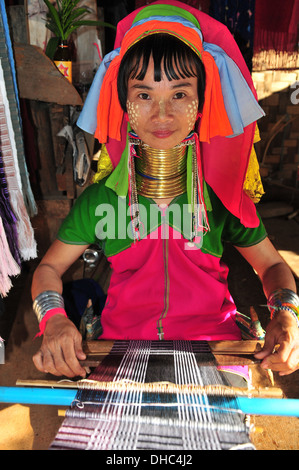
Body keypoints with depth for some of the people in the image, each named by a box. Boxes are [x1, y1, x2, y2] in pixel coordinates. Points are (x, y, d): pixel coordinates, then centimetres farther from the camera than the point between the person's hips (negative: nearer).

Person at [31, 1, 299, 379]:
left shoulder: (223, 196, -3)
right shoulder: (99, 199, -4)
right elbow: (49, 268, 4)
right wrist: (53, 317, -16)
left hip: (213, 340, 1)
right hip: (121, 342, 0)